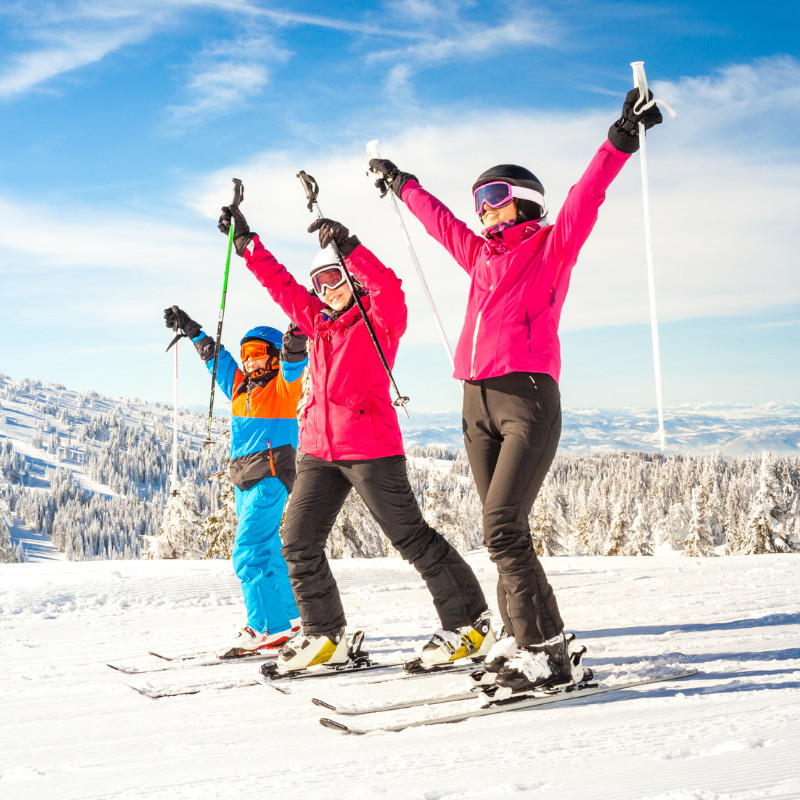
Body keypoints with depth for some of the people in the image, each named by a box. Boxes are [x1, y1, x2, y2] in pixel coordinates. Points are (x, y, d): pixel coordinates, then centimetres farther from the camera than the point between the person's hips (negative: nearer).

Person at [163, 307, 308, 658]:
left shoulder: (283, 385, -3)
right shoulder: (240, 385, 17)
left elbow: (292, 360, -22)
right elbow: (215, 356, 28)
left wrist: (296, 338, -40)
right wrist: (190, 328, 32)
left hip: (269, 477, -9)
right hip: (244, 480, 9)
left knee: (249, 550, -16)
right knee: (267, 549, 13)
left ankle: (267, 627, -16)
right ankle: (293, 614, 23)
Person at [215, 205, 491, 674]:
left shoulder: (381, 319, -3)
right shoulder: (318, 320, 16)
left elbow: (388, 288, -23)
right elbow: (281, 284, 23)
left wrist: (348, 247, -33)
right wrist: (247, 242, 21)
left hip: (370, 447, -7)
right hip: (319, 449, 7)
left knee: (411, 537, -5)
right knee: (299, 543, 4)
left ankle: (471, 625, 5)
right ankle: (325, 636, 17)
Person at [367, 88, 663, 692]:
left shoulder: (552, 245, 5)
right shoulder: (481, 253, 22)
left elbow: (586, 198, -10)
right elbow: (438, 218, 37)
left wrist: (621, 139, -23)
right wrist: (400, 183, 49)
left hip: (528, 398, -7)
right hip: (478, 401, 7)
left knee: (503, 530, -17)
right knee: (506, 533, 5)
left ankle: (548, 651, -13)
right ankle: (521, 639, 10)